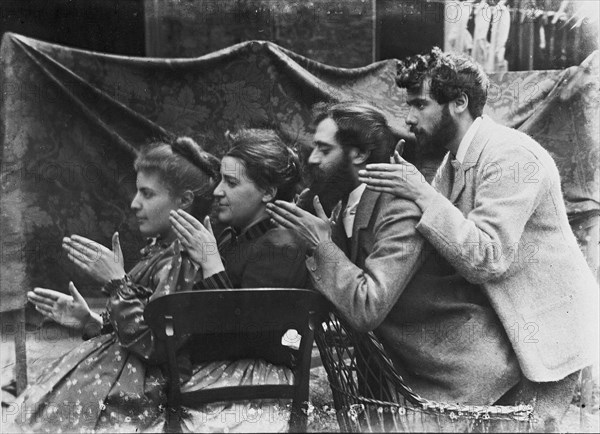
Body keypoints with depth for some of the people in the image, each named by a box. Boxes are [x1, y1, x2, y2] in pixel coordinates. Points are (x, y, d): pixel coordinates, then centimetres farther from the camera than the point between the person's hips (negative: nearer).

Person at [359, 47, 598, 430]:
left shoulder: (511, 156, -21)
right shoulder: (455, 161, 6)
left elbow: (487, 260, -28)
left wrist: (423, 195, -30)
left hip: (546, 330, -8)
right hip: (502, 327, 8)